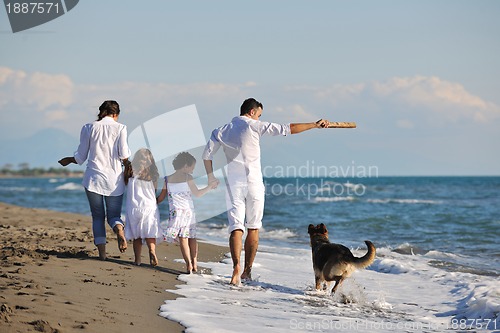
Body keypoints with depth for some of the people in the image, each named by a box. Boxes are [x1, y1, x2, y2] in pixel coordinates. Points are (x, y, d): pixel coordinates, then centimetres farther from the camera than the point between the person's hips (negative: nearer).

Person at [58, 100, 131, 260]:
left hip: (93, 178, 1)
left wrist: (68, 160, 27)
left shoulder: (88, 128, 4)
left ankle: (102, 252, 0)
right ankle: (119, 230, -25)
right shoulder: (120, 128, -1)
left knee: (98, 216, 10)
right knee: (114, 215, 10)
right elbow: (124, 155, -8)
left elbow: (80, 157, 7)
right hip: (114, 180, -1)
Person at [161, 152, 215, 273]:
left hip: (175, 211, 1)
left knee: (182, 238, -4)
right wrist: (210, 187, 13)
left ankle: (189, 264, -13)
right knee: (192, 237, 12)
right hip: (188, 211, -1)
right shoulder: (187, 177, -1)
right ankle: (194, 263, 10)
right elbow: (197, 194, 2)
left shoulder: (167, 179, 7)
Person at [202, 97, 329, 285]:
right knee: (253, 228, 10)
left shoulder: (222, 131, 9)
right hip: (254, 183, -2)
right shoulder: (254, 126, -3)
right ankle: (247, 271, 12)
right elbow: (288, 129, -5)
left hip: (233, 184, 2)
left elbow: (207, 155, 8)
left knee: (236, 227, -5)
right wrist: (315, 125, 1)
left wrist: (211, 177, 22)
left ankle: (236, 266, -27)